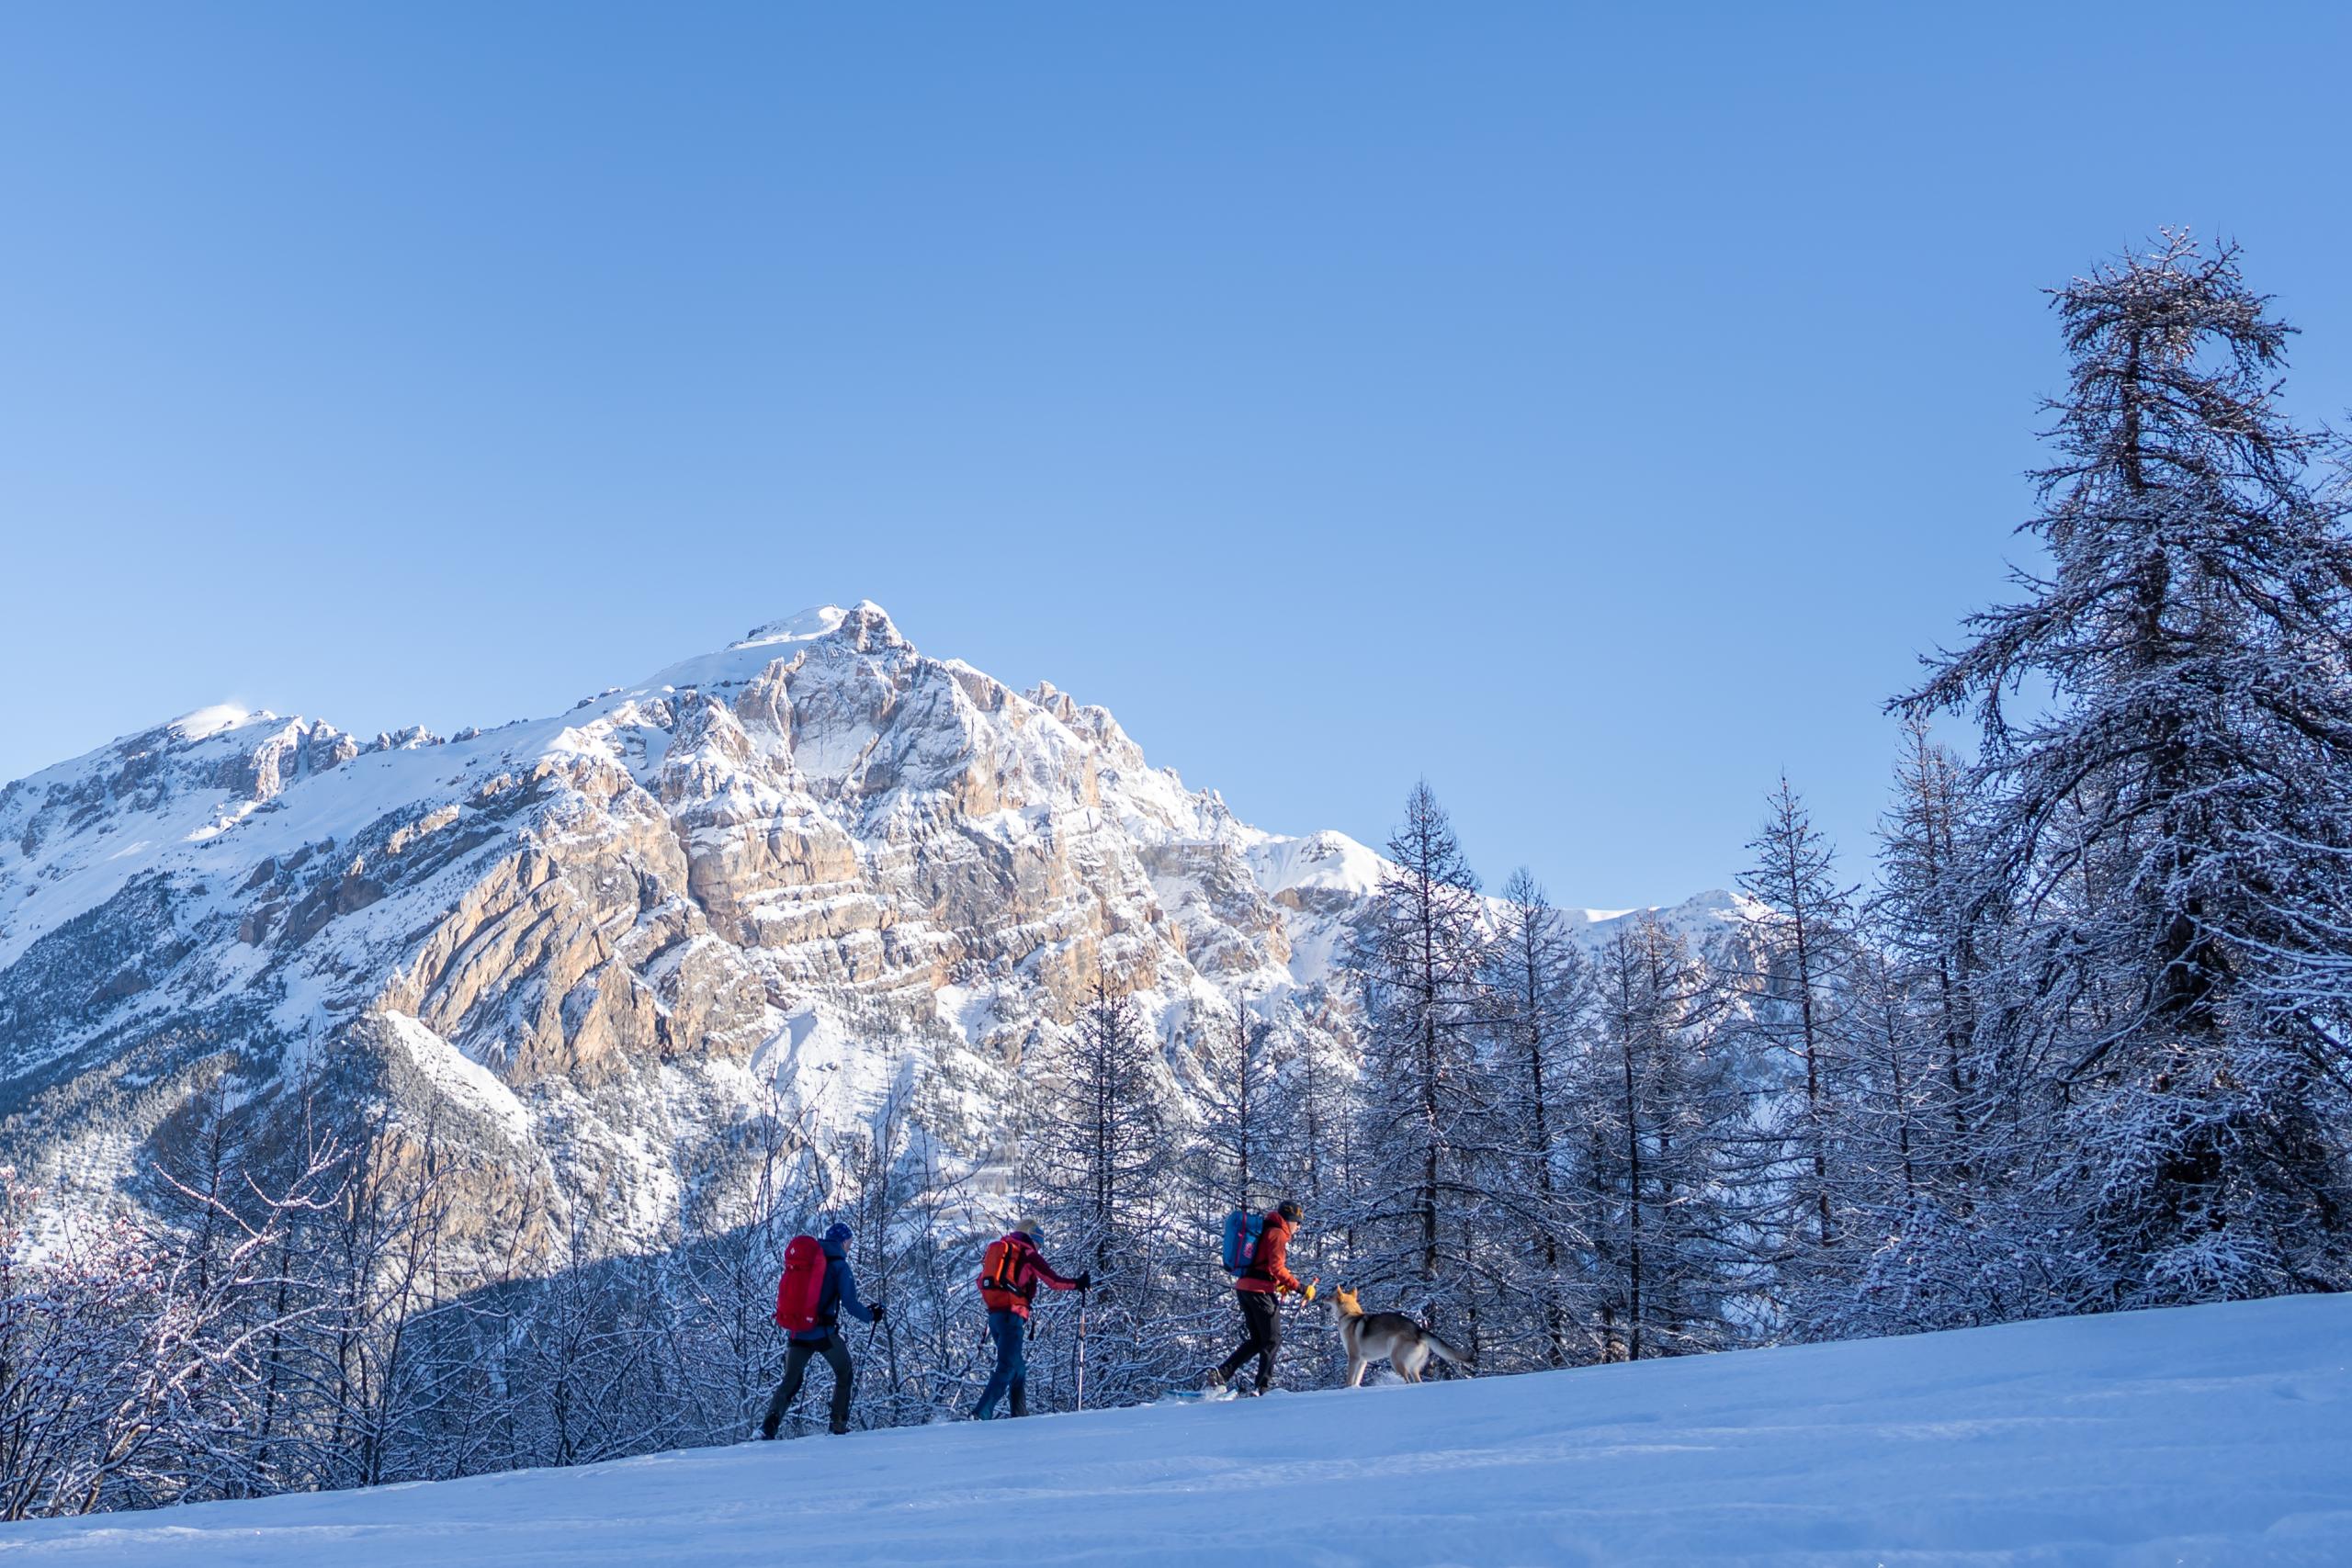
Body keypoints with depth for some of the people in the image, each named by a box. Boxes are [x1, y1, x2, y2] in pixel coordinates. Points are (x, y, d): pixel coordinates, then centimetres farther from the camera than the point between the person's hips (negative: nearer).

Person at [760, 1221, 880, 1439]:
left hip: (798, 1332, 4)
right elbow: (850, 1304, -11)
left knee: (790, 1381, 13)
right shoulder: (840, 1266, -6)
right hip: (825, 1333, -4)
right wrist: (871, 1315, 5)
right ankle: (839, 1425, 17)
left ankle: (769, 1423, -7)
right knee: (844, 1374, 18)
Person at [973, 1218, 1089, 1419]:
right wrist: (1077, 1284, 9)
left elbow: (982, 1281, 23)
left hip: (994, 1313, 8)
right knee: (1007, 1367, -11)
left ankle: (1020, 1417, 17)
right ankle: (981, 1414, -22)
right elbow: (1053, 1280, -4)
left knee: (1018, 1366, 17)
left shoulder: (997, 1250, 20)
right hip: (1012, 1314, -8)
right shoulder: (1028, 1254, 1)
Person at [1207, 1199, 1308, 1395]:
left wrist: (1279, 1284, 20)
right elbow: (1276, 1267, -17)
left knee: (1256, 1340, 14)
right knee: (1272, 1340, 0)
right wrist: (1297, 1286, -15)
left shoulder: (1264, 1231, 22)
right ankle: (1264, 1386, -4)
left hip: (1243, 1288, 9)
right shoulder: (1279, 1234, -6)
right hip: (1261, 1291, -9)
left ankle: (1221, 1374, 4)